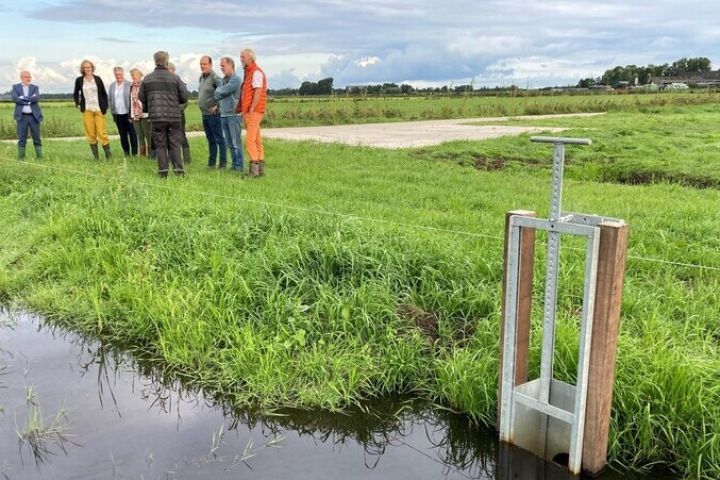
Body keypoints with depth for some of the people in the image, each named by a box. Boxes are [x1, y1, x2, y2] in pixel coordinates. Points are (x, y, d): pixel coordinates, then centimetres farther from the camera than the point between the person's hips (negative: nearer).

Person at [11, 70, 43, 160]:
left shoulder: (35, 88, 10)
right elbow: (15, 98, -8)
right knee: (21, 138, 0)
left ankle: (39, 156, 7)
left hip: (34, 116, 1)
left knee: (37, 138, 2)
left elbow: (37, 98, -9)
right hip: (21, 116, -1)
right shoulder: (15, 87, 9)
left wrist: (23, 98, -11)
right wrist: (30, 100, -9)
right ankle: (21, 157, 5)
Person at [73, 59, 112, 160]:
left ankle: (108, 153, 0)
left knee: (101, 132, -8)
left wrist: (105, 106, 3)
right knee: (90, 133, 0)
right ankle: (96, 156, 4)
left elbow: (104, 94, 9)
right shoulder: (79, 80, 6)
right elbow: (75, 93, 19)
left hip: (99, 109, -1)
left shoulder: (97, 79, 4)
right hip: (87, 110, 1)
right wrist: (77, 103, 6)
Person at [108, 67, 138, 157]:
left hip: (128, 114, -4)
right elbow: (109, 100, 14)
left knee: (132, 134, -2)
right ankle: (126, 154, 17)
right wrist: (113, 112, 7)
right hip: (118, 115, 4)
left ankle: (134, 153, 4)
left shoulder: (129, 85, -4)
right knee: (123, 135, 9)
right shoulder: (112, 86, 11)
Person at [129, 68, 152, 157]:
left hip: (145, 115, -5)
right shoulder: (132, 87, 13)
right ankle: (142, 154, 12)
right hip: (135, 116, 5)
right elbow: (131, 101, 15)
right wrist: (130, 116, 12)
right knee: (140, 136, 7)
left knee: (148, 135, -1)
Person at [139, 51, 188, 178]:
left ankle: (163, 171, 5)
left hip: (156, 117, 1)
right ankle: (178, 169, -2)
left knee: (160, 145, 7)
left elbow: (141, 97, 8)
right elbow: (184, 97, -2)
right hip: (174, 116, -1)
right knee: (175, 144, 4)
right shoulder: (175, 78, -4)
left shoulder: (147, 79, 2)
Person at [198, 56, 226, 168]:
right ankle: (211, 163, 21)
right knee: (210, 139, 14)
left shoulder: (215, 77, -13)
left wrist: (217, 105, -18)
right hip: (204, 114, 9)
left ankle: (223, 163, 1)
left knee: (219, 138, -4)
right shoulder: (201, 77, 14)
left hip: (213, 113, -9)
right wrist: (201, 103, 16)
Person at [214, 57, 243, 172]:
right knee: (229, 142, 10)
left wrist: (219, 92, 4)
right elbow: (217, 93, 14)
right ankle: (234, 163, 17)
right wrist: (218, 105, -2)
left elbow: (223, 91, -15)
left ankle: (239, 165, -1)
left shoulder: (235, 79, -8)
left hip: (233, 114, -8)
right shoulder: (223, 79, 18)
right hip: (223, 114, 8)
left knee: (236, 142, -6)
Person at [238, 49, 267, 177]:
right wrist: (240, 107, 16)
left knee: (250, 140, -13)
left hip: (254, 112, -10)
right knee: (256, 140, 9)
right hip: (248, 112, 10)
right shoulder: (248, 72, 19)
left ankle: (254, 168, -13)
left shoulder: (256, 72, -10)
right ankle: (261, 168, 11)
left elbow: (258, 92, -17)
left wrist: (251, 110, -20)